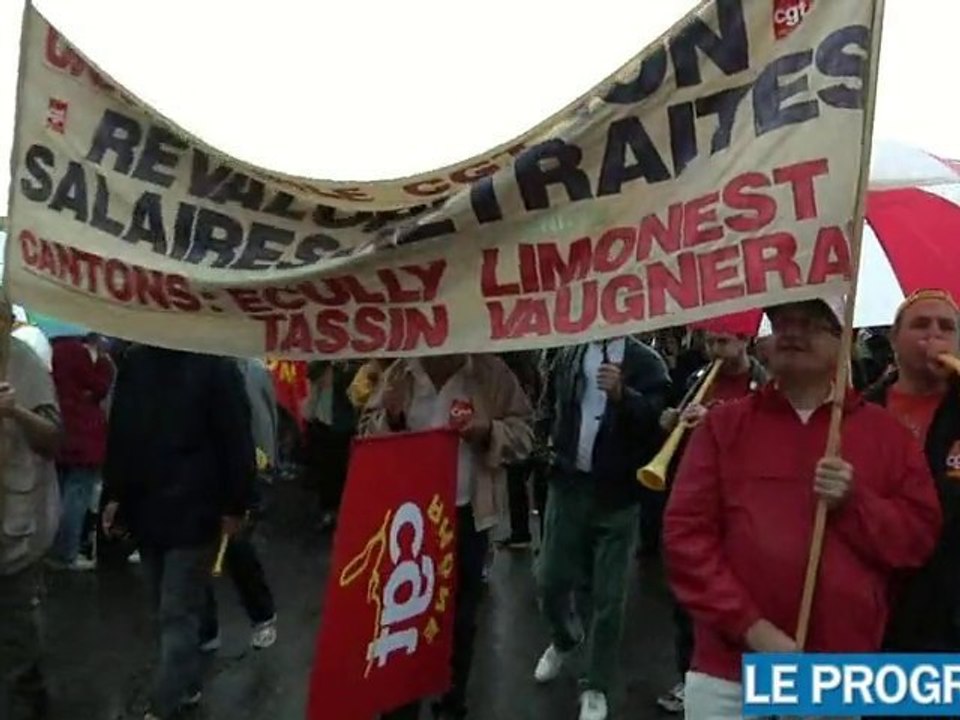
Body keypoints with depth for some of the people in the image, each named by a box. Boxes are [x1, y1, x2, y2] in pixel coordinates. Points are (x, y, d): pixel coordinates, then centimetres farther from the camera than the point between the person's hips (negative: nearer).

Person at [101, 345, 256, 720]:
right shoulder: (134, 362, 6)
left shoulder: (215, 365, -11)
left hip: (194, 513, -5)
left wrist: (234, 505, -12)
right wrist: (114, 495, 8)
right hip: (147, 509, 5)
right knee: (171, 610, 17)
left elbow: (236, 440, -11)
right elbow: (118, 433, 11)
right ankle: (185, 685, 34)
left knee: (177, 614, 1)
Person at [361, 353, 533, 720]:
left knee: (460, 614, 15)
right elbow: (368, 433, 6)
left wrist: (490, 431, -20)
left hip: (467, 515, -1)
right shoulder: (399, 373, 1)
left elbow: (523, 432, -1)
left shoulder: (491, 372, -5)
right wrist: (389, 417, -14)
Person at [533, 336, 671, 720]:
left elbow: (659, 418, -16)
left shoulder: (645, 361, -4)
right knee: (552, 580, 9)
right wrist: (557, 443, 10)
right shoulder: (569, 355, 7)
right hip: (568, 483, 3)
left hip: (618, 491, -3)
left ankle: (596, 687, 22)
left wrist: (622, 394, -30)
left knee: (608, 594, 5)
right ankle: (563, 641, 41)